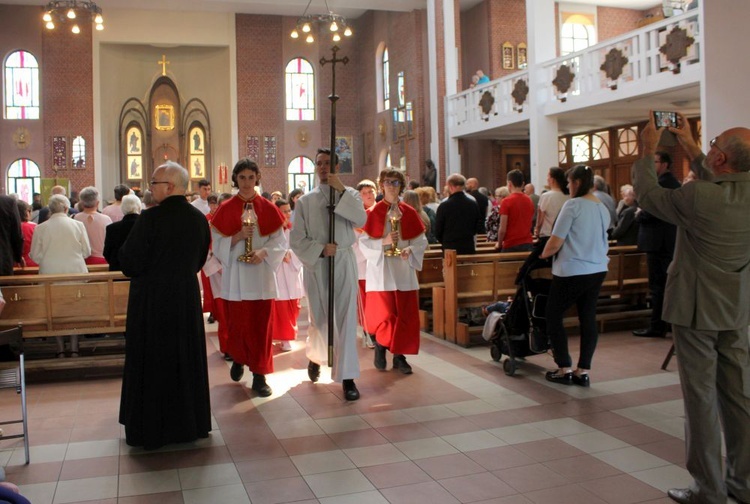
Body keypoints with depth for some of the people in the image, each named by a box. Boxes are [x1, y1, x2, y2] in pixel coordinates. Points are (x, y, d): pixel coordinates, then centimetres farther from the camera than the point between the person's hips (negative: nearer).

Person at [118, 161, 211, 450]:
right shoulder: (199, 219, 0)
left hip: (152, 302, -5)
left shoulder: (150, 219, -18)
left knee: (150, 364, 7)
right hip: (187, 299, 5)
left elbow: (129, 264, -14)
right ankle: (190, 423, 26)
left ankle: (150, 429, 16)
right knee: (186, 360, 16)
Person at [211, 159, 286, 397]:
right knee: (238, 325, 5)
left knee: (261, 326, 2)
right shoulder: (226, 209, 1)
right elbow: (217, 244, -1)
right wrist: (238, 236, -17)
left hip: (262, 276, 0)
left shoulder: (268, 208, 2)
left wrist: (264, 252, -17)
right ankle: (238, 358, 35)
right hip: (235, 277, 0)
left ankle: (259, 375, 12)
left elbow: (280, 242, 1)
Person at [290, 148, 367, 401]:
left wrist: (341, 191, -17)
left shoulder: (350, 195, 4)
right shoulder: (305, 201, 4)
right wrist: (321, 249, -14)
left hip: (344, 263, 0)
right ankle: (315, 357, 40)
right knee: (320, 319, 10)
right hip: (316, 265, 1)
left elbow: (360, 220, -15)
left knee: (346, 319, -3)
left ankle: (348, 377, 3)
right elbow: (296, 239, 0)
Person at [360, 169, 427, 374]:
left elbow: (421, 240, 6)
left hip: (404, 270, 3)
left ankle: (399, 355, 15)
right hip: (381, 270, -3)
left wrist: (410, 249, -13)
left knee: (405, 315, 3)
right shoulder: (373, 213, -1)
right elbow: (364, 242, -4)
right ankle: (380, 349, 19)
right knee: (384, 315, -6)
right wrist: (384, 241, -19)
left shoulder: (409, 212, 6)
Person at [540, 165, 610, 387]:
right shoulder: (603, 208, 9)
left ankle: (564, 369, 8)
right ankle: (583, 371, 13)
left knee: (553, 316, 6)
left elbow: (555, 243, -15)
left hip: (572, 271, -7)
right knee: (588, 318, 9)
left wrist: (543, 254, 5)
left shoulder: (573, 205, -13)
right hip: (598, 270, 7)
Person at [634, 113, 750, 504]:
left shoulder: (697, 197, -23)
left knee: (701, 398, 2)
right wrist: (690, 147, 22)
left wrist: (649, 150, 7)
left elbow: (647, 194, -6)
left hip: (696, 309, -6)